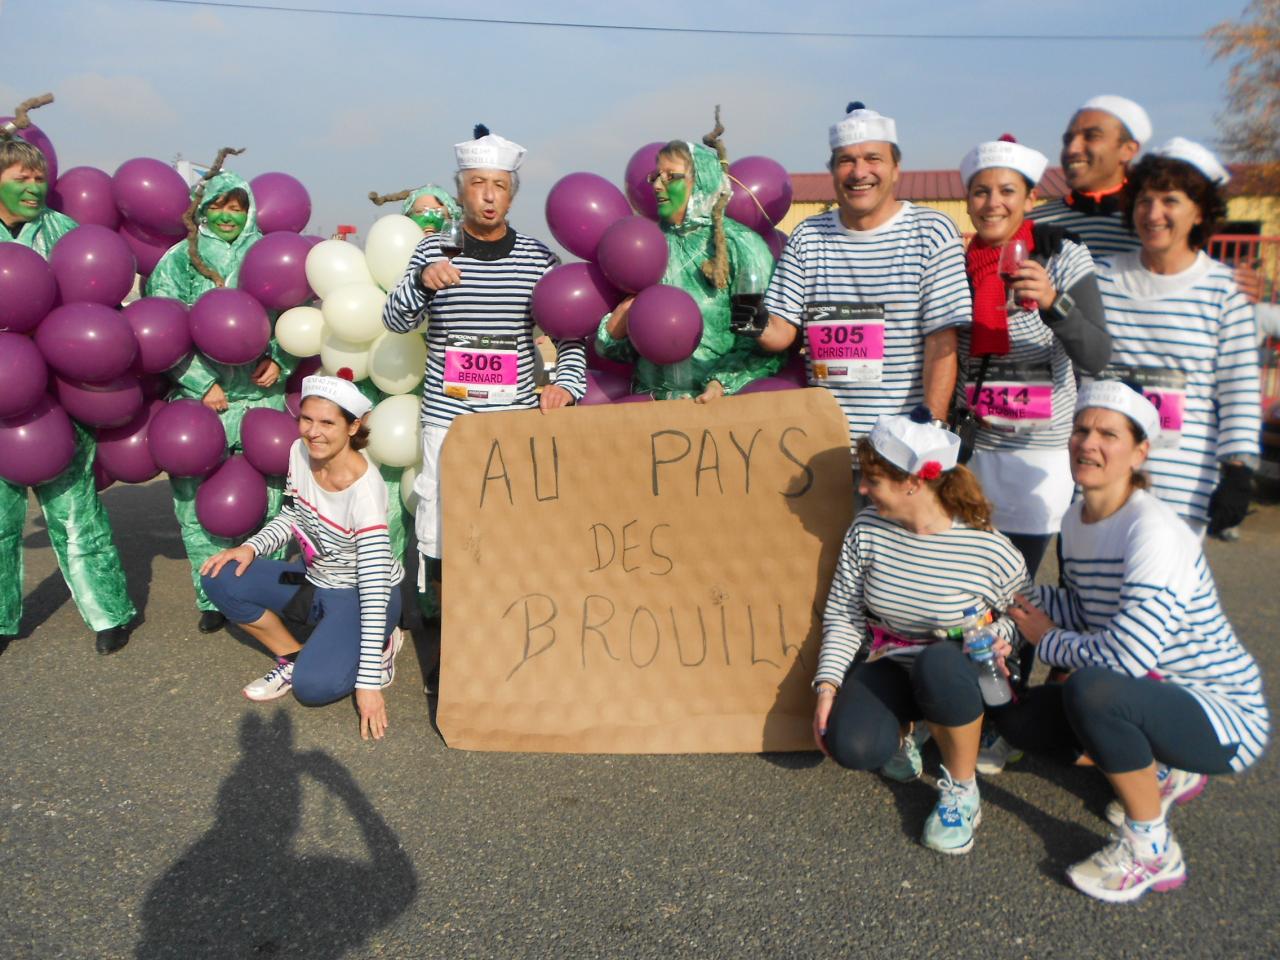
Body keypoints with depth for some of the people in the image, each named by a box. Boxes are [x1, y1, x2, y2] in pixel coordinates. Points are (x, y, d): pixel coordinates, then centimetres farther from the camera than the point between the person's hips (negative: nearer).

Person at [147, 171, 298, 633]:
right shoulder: (180, 259, 8)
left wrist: (279, 361, -4)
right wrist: (202, 383, -6)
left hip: (261, 396, 0)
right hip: (198, 397, 0)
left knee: (268, 496, -1)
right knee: (197, 499, 0)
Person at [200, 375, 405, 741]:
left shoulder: (364, 490, -30)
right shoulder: (300, 452, -10)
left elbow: (375, 589, -31)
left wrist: (368, 682, -32)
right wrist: (252, 547, -12)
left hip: (357, 596, -7)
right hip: (313, 579, 7)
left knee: (314, 685, -28)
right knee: (220, 578, -11)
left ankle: (382, 645, 3)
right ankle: (292, 658, 6)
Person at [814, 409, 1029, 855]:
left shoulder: (989, 551, -19)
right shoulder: (867, 529, -8)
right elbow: (843, 614, -2)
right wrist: (828, 685, -13)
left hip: (959, 673, -3)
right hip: (892, 663, 3)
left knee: (938, 663, -41)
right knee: (849, 745, -26)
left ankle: (962, 790, -13)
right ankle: (904, 727, 15)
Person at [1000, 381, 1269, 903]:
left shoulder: (1153, 529, -27)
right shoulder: (1076, 517, 1)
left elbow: (1128, 657, -34)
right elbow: (1085, 610, 10)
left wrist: (1048, 640, -16)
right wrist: (1022, 594, -5)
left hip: (1226, 714, -9)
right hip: (1156, 697, 9)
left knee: (1091, 688, -35)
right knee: (1018, 717, 3)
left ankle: (1152, 850, -11)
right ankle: (1161, 774, 21)